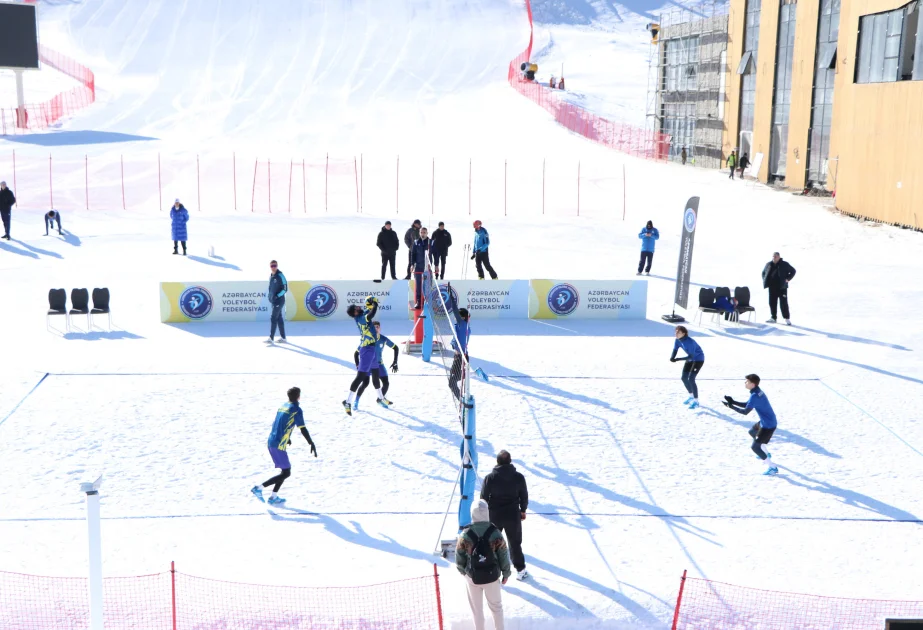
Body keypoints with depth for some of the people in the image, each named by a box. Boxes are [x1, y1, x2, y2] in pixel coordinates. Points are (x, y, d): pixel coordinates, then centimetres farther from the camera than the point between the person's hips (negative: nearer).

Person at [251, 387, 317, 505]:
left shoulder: (283, 406, 16)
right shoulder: (296, 409, -9)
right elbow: (303, 429, -15)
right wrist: (312, 444, -13)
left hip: (271, 441, 9)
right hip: (279, 445, -8)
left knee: (286, 470, 18)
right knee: (286, 473, -3)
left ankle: (274, 497, 17)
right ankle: (259, 488, -10)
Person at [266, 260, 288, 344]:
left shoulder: (280, 276, -13)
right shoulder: (271, 276, 11)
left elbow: (285, 289, -14)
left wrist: (277, 296, -20)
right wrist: (269, 295, 10)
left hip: (279, 300, -8)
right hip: (273, 300, 8)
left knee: (273, 318, -11)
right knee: (279, 318, 12)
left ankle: (271, 338, -11)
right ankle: (283, 337, 18)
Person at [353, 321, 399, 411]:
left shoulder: (383, 339, -14)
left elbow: (396, 348, -1)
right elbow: (356, 353, -10)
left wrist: (395, 362, -6)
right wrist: (358, 366, -19)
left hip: (379, 364, 3)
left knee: (386, 383, -3)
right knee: (365, 383, -21)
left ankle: (380, 400, 23)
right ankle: (356, 402, -8)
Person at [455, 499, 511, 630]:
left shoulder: (465, 535, -17)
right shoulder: (495, 533, -17)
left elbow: (459, 558, -5)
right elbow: (504, 555, -8)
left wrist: (463, 571, 15)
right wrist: (506, 573, 8)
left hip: (472, 577, 0)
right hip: (492, 576, 0)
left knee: (477, 608, 17)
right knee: (496, 605, 21)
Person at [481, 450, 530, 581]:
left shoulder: (490, 478, -13)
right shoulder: (519, 477, -9)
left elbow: (484, 498, -6)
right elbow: (524, 496, 1)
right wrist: (523, 510, 17)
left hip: (494, 515, -1)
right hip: (513, 515, 1)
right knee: (515, 543, 15)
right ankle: (520, 570, 22)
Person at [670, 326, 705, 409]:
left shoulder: (690, 342, -35)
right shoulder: (678, 340, -12)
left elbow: (691, 356, -35)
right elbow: (674, 351, -11)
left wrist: (677, 359, -43)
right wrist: (672, 358, -35)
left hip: (699, 359, -8)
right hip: (690, 359, 8)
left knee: (691, 379, -15)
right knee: (684, 378, 8)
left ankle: (696, 401, -2)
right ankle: (691, 396, 32)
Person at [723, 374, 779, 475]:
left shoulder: (754, 396, -27)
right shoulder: (757, 392, 5)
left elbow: (745, 411, -26)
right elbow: (747, 405, 13)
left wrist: (731, 406, -20)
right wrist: (733, 401, 3)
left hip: (768, 425, -11)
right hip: (765, 422, 11)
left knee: (754, 446, -11)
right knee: (752, 432, 34)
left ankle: (772, 467, -6)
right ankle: (766, 454, 49)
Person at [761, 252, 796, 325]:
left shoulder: (784, 264, -4)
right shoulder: (769, 264, 7)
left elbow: (793, 271, 4)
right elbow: (763, 272, 23)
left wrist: (787, 279, -5)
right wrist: (765, 281, 10)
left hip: (782, 287, -4)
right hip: (772, 287, 4)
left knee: (784, 303, -5)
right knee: (772, 302, 7)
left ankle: (787, 318, -2)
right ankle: (773, 318, 15)